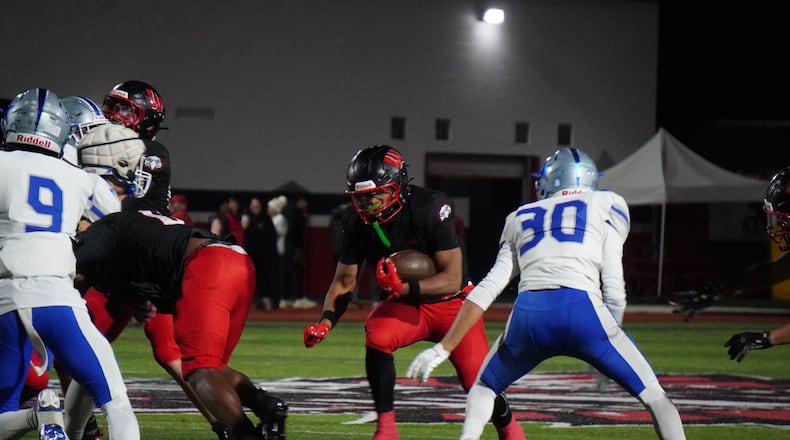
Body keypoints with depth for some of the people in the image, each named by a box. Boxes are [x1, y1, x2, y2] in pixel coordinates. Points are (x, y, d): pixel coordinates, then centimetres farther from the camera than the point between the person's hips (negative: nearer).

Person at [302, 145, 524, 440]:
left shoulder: (430, 208, -27)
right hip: (406, 304, 3)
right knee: (377, 337, -28)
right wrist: (326, 321, -20)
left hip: (451, 302, -3)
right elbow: (344, 282, -2)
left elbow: (452, 279, -28)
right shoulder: (359, 224, -12)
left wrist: (404, 288, -42)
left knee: (476, 380, -9)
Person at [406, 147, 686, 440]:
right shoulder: (606, 208, 20)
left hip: (528, 315, 2)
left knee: (484, 387, 28)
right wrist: (607, 339, 21)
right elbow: (614, 292, 10)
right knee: (653, 395, 10)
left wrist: (443, 349, 23)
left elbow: (486, 290, 22)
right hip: (582, 309, -2)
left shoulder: (522, 219, 28)